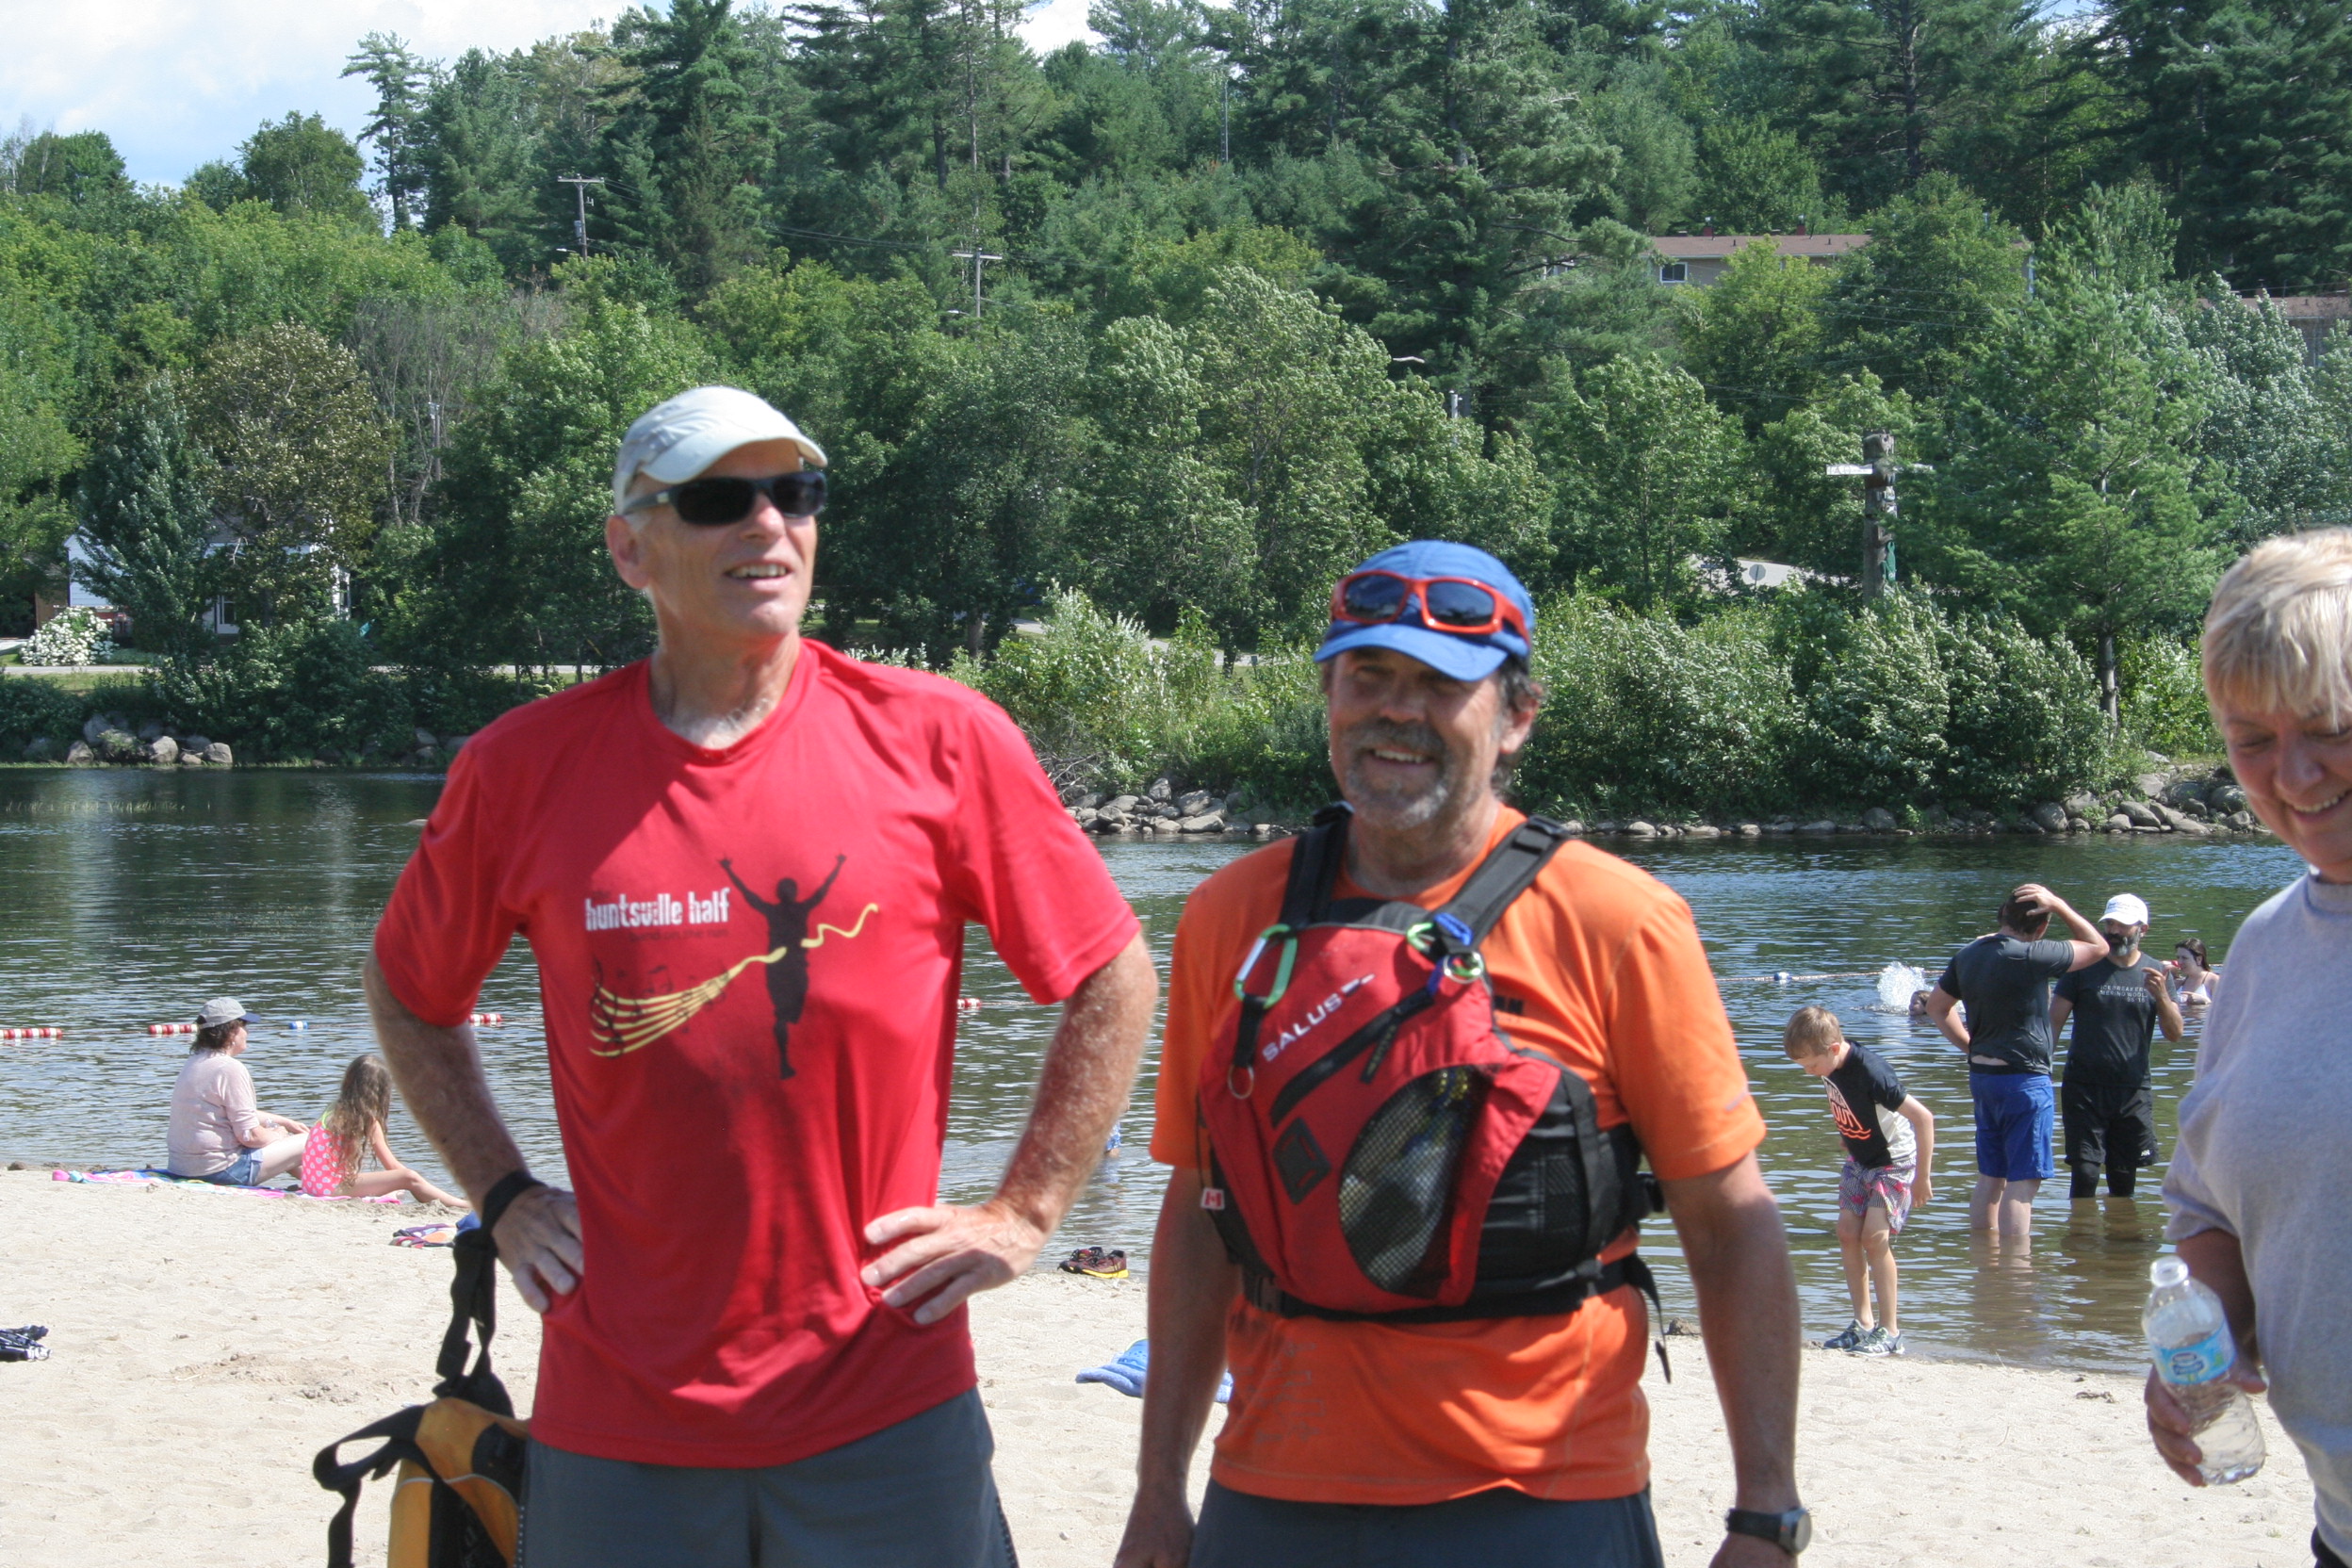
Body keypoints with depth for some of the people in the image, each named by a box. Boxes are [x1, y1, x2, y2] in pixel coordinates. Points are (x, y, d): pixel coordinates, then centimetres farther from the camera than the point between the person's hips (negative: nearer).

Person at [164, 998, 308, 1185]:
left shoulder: (193, 1063, 11)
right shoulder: (231, 1069, -18)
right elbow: (250, 1135, -18)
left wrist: (285, 1123, 26)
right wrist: (278, 1134, 3)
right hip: (221, 1169, -10)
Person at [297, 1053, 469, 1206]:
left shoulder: (334, 1113, 13)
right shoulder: (369, 1119, -8)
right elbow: (392, 1166, -5)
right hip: (333, 1186, -9)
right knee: (409, 1178, -16)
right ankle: (464, 1206, -14)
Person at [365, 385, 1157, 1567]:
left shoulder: (938, 740, -3)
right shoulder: (525, 768, 0)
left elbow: (1114, 979, 7)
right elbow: (408, 993, 18)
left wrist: (1022, 1213, 3)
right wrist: (502, 1196, 9)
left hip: (885, 1412, -1)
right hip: (617, 1417, 1)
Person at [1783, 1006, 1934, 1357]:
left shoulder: (1870, 1072, -33)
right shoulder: (1830, 1066, -9)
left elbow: (1923, 1117, -29)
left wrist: (1922, 1177, -22)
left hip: (1894, 1162, -8)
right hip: (1858, 1160, 8)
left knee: (1875, 1237, -15)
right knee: (1848, 1233, 3)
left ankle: (1890, 1331, -8)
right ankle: (1863, 1324, 11)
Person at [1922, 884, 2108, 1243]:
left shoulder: (1968, 955, 5)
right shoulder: (2028, 957, -18)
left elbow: (1936, 1007, 19)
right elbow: (2098, 947, -7)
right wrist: (2058, 905, -4)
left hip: (1982, 1076, 8)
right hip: (2024, 1079, -8)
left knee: (1990, 1178, 15)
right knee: (2022, 1182, -7)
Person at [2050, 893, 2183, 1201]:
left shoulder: (2154, 973, 7)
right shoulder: (2082, 968, 1)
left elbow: (2175, 1034, 3)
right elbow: (2054, 1022, 0)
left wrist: (2161, 996, -15)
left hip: (2134, 1092, 2)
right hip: (2084, 1091, -2)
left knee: (2124, 1182, 7)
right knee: (2084, 1176, -8)